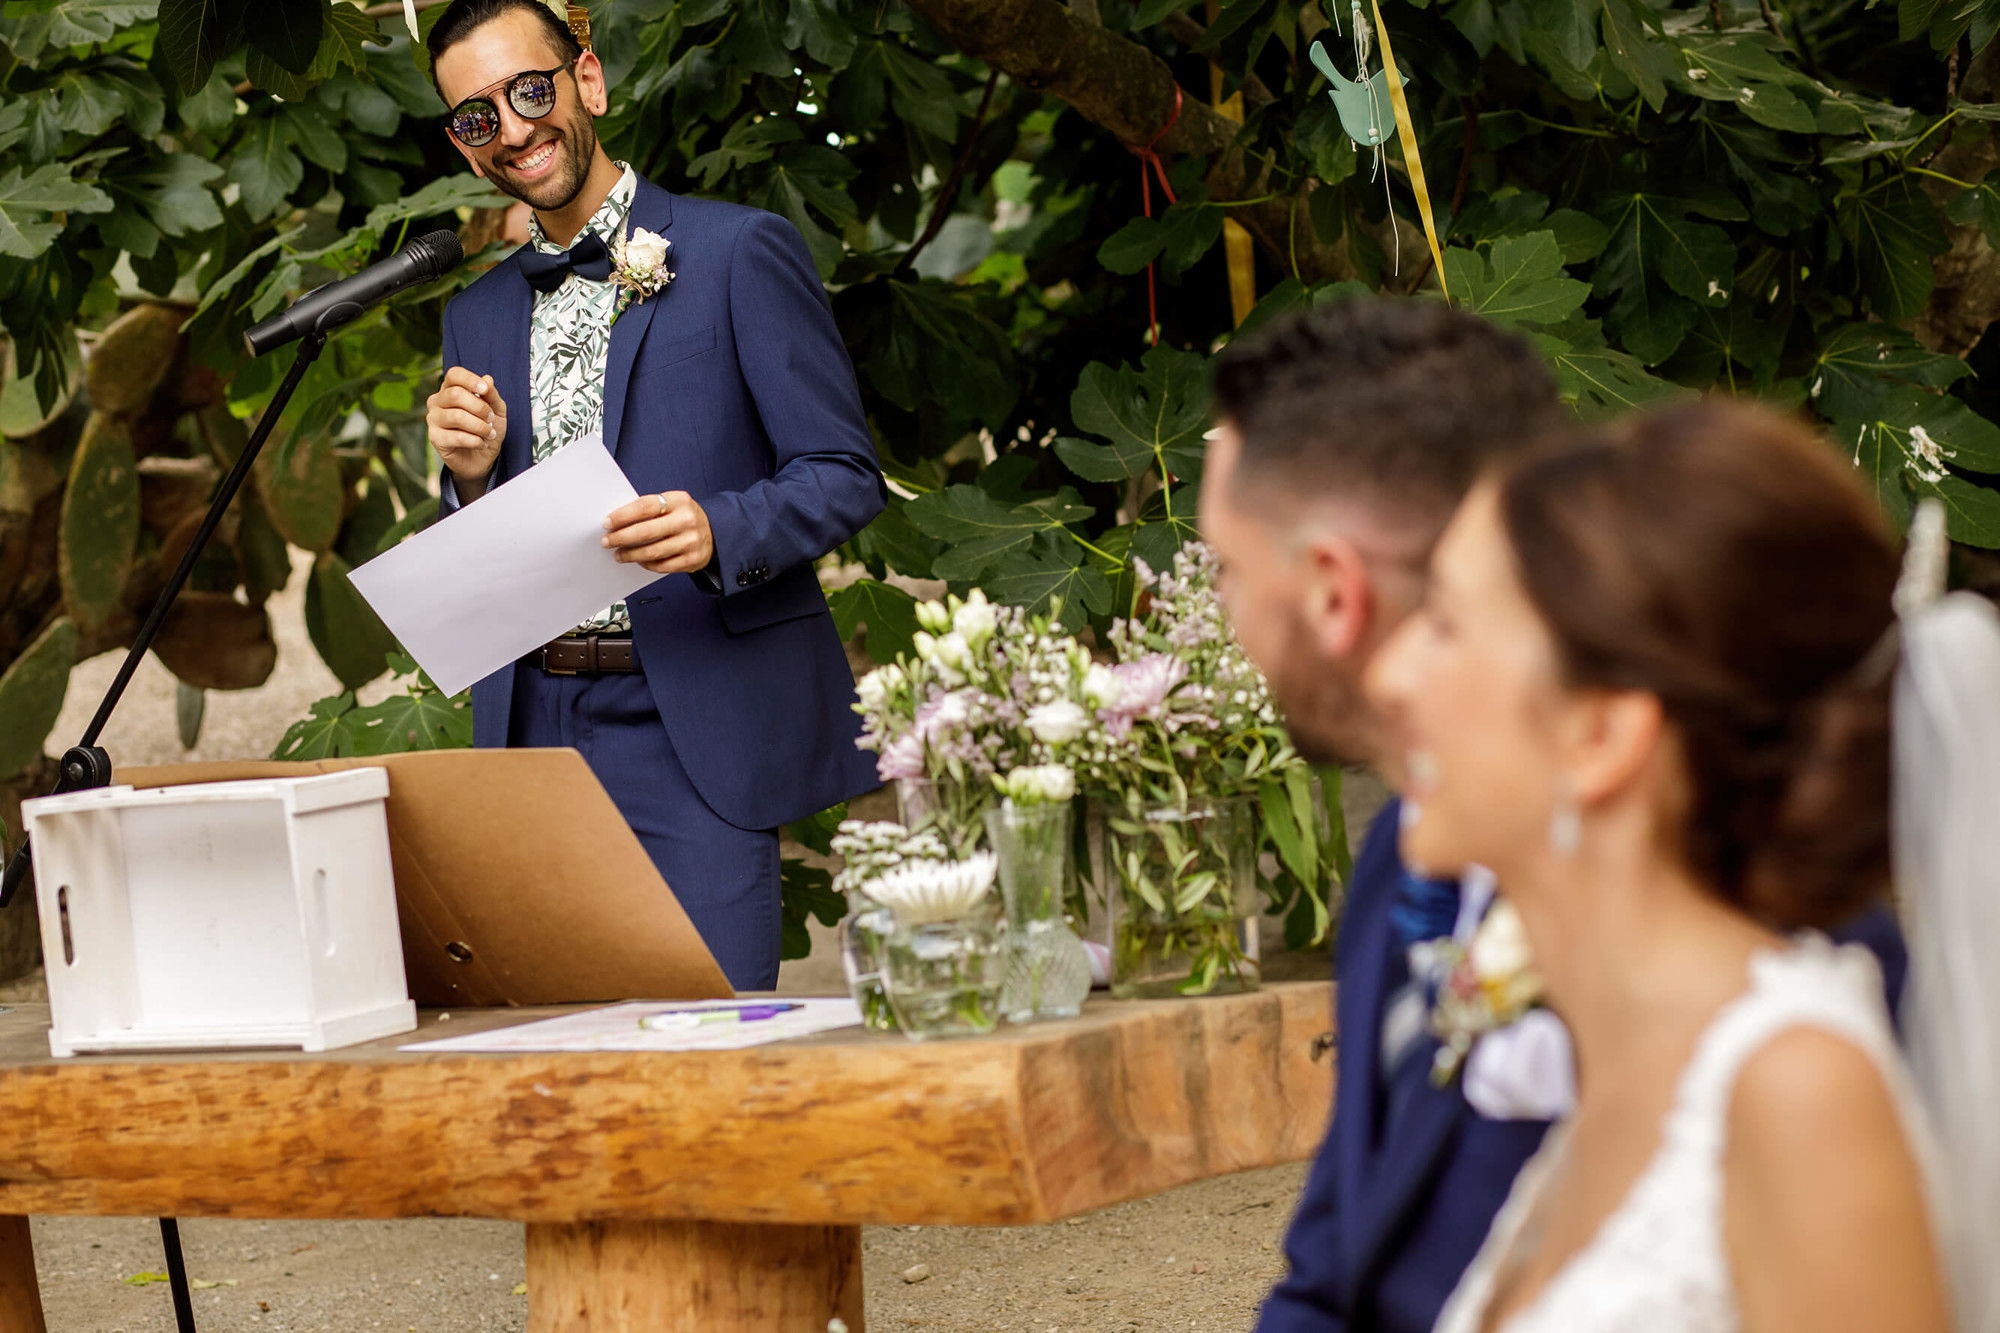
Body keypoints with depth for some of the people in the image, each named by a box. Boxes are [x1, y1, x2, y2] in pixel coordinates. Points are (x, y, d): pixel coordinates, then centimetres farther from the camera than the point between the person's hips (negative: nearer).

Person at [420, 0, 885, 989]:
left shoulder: (741, 255, 1)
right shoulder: (478, 314, 18)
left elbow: (845, 478, -2)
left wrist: (719, 531, -20)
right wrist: (471, 475, -1)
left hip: (696, 731, -5)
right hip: (533, 725, 5)